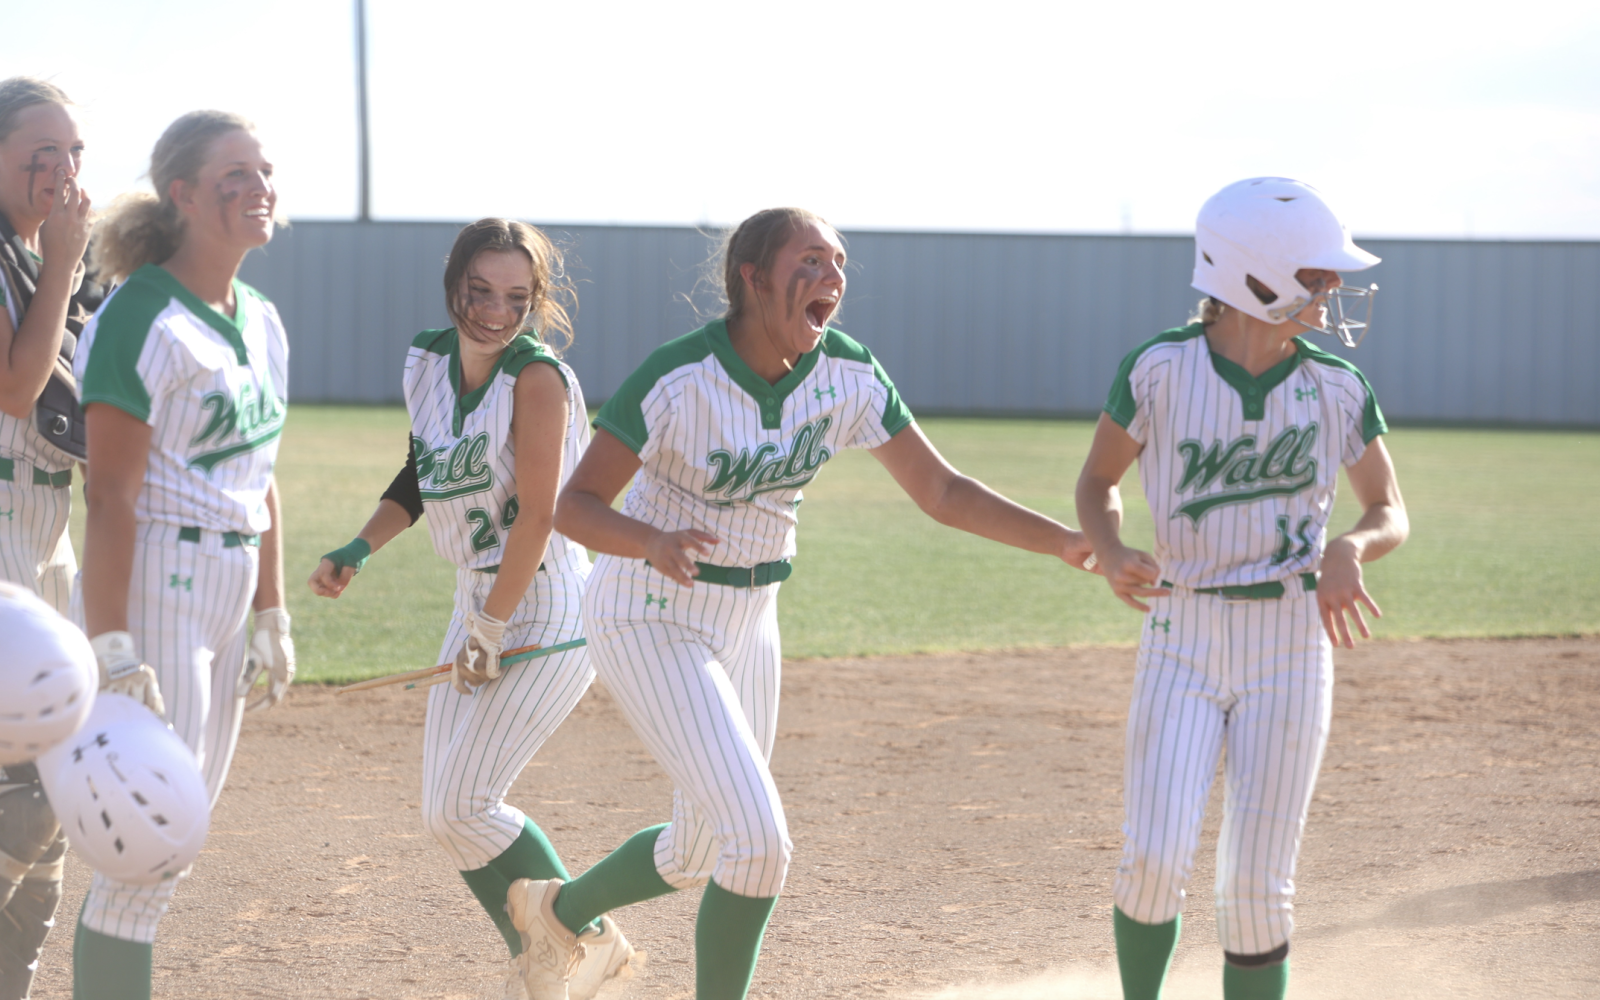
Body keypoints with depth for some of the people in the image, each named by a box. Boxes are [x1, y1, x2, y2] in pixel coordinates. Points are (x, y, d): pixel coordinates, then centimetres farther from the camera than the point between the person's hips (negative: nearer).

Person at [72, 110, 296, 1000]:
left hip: (232, 583, 9)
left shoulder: (262, 321, 12)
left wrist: (272, 616, 17)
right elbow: (111, 494, -18)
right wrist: (112, 649, -22)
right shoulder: (144, 318, -14)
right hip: (154, 579, -9)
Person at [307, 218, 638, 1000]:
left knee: (462, 805, -12)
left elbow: (537, 516, -21)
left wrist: (490, 631, -16)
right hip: (478, 609, 8)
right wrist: (358, 551, 2)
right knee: (444, 813, 8)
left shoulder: (536, 377, -19)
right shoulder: (428, 362, 3)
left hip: (548, 619, -8)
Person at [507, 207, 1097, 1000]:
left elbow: (942, 493, -6)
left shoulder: (848, 377, -10)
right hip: (649, 623, -7)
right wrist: (656, 542, -42)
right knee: (758, 839, -17)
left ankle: (558, 912, 47)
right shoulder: (678, 379, -25)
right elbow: (575, 506, -21)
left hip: (746, 627, 7)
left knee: (699, 856, 19)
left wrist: (1066, 542, -18)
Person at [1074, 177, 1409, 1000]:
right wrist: (1112, 556, -15)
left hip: (1290, 648, 1)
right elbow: (1098, 480, 5)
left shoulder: (1336, 386, -2)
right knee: (1155, 862, -13)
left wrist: (1352, 548, -15)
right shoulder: (1160, 369, -8)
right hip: (1183, 641, -1)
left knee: (1257, 888, -3)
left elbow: (1389, 512, 8)